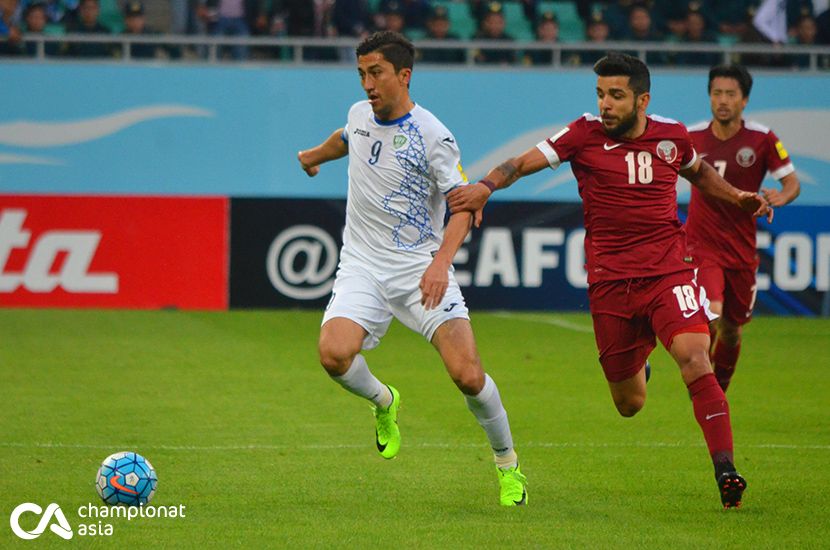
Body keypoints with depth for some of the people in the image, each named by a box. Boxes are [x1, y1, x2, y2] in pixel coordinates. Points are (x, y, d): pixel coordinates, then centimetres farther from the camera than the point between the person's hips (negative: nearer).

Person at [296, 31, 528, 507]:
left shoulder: (432, 136, -11)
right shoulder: (360, 115, 6)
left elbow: (464, 204, -11)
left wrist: (441, 262, -26)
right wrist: (313, 156, 53)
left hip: (420, 268, -4)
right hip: (362, 266, 4)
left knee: (467, 374, -17)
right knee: (334, 353, -24)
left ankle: (508, 465, 8)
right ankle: (384, 402, 12)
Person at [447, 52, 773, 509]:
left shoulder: (672, 137, 4)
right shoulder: (586, 134, -3)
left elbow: (698, 172, 27)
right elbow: (523, 162, -9)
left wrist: (737, 197, 13)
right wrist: (486, 186, -28)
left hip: (668, 271, 0)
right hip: (609, 279, 0)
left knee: (694, 357, -25)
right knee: (629, 404, 8)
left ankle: (724, 470, -25)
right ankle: (633, 369, 48)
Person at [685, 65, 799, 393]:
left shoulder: (762, 139, -6)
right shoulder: (692, 137, -3)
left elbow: (792, 182, -4)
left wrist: (781, 197, -27)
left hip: (741, 251, 2)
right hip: (701, 247, -2)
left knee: (731, 330, 11)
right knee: (711, 314, -24)